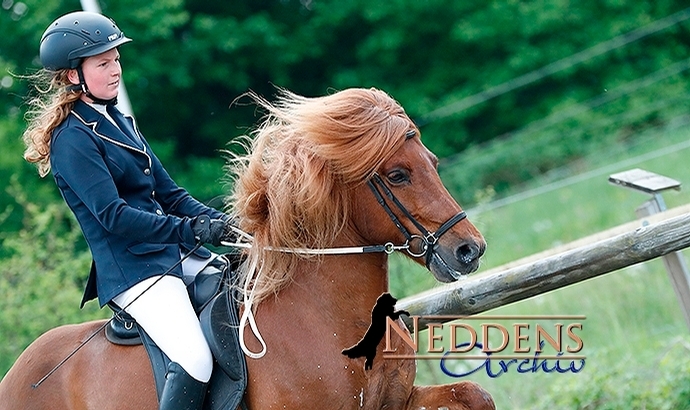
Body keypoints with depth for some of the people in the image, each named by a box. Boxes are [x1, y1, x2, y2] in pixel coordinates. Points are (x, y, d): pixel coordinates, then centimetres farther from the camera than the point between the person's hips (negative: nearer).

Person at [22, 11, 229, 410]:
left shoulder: (120, 122, 16)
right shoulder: (72, 140, -10)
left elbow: (169, 194, 16)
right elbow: (113, 215, -19)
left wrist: (217, 220, -2)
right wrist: (190, 230, -26)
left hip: (173, 256, 9)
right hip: (132, 270, -9)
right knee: (196, 359, -25)